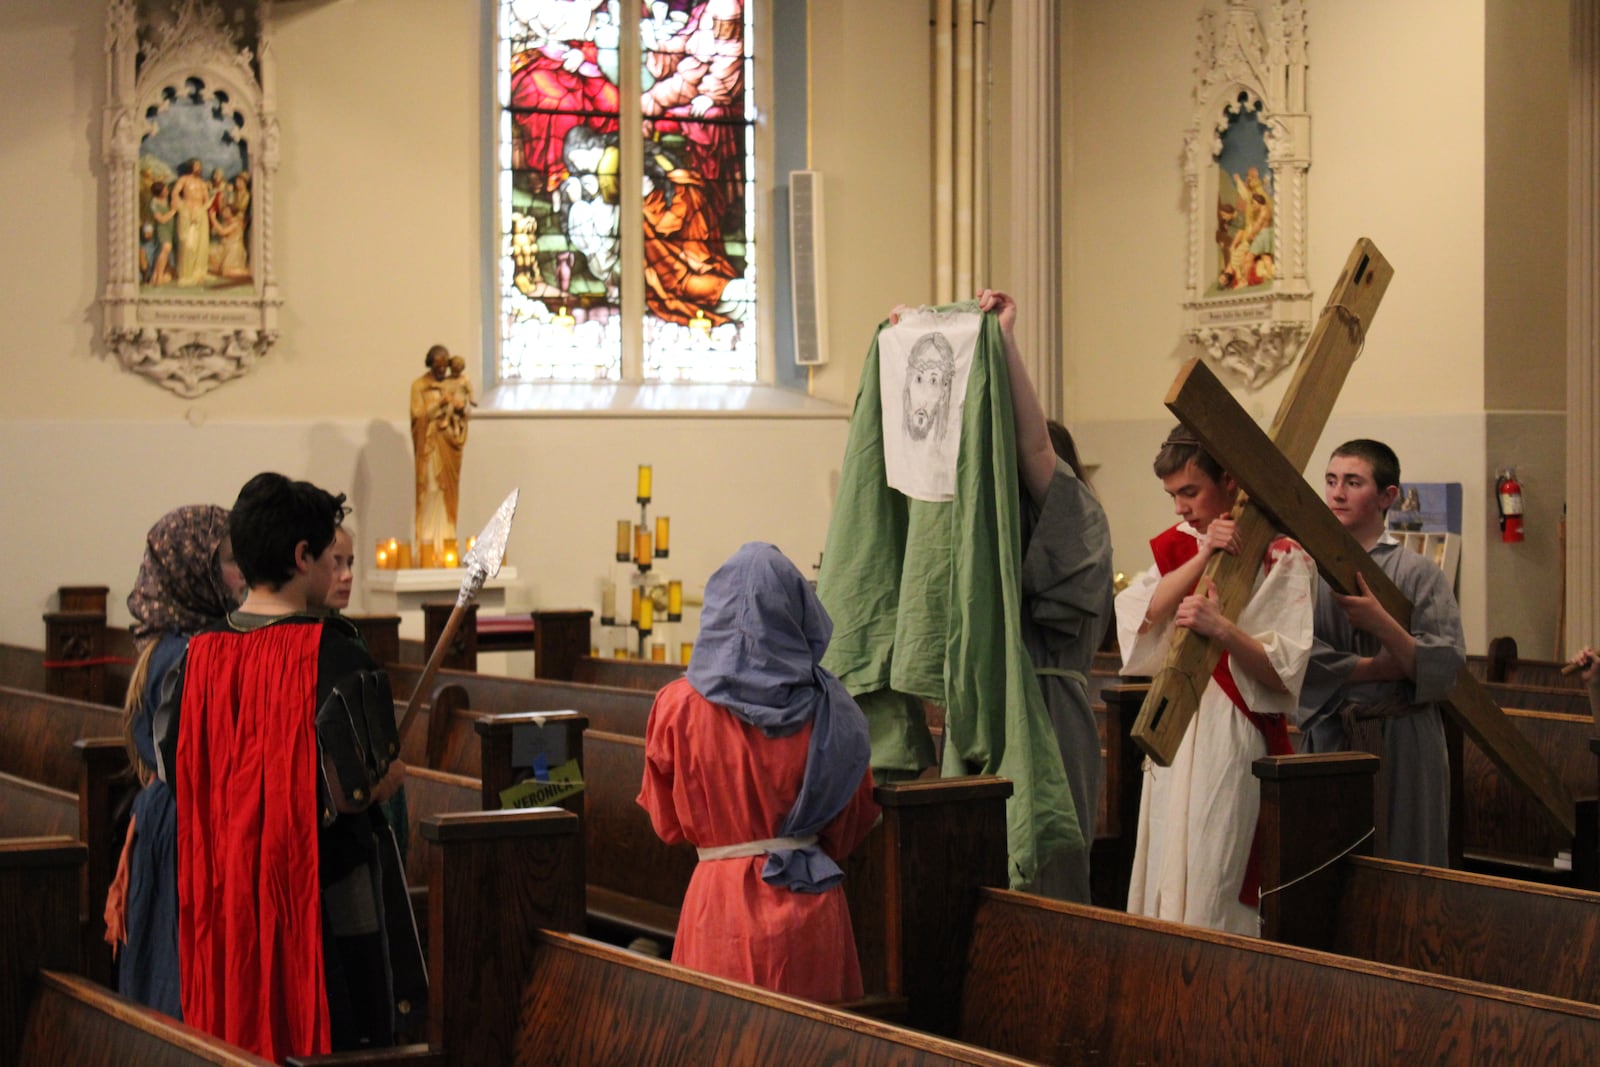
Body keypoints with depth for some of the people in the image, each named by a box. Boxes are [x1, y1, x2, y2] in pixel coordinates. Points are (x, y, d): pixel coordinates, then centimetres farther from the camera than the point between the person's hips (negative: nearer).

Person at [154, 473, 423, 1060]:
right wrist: (392, 773, 0)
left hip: (226, 900, 6)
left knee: (241, 1036, 15)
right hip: (326, 895, -6)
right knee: (334, 1042, 5)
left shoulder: (199, 656, 0)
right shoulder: (331, 653, -17)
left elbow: (173, 769, 8)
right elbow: (355, 787, -21)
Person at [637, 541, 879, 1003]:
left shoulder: (679, 706, -6)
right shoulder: (827, 708, -3)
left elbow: (665, 822, 5)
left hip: (719, 900, -1)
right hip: (811, 909, 1)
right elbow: (855, 816, 8)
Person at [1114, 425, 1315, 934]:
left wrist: (1222, 628, -26)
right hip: (1172, 729, 6)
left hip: (1234, 735, -6)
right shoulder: (1176, 546, 14)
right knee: (1162, 879, 8)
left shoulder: (1282, 558, -4)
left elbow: (1284, 671, -11)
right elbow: (1136, 617, -4)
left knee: (1211, 887, -9)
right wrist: (1202, 558, -12)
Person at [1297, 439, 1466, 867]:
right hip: (1327, 741, 1)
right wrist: (1379, 667, -10)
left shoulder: (1418, 573, 1)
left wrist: (1380, 622, -19)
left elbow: (1446, 666, -8)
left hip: (1402, 748, -1)